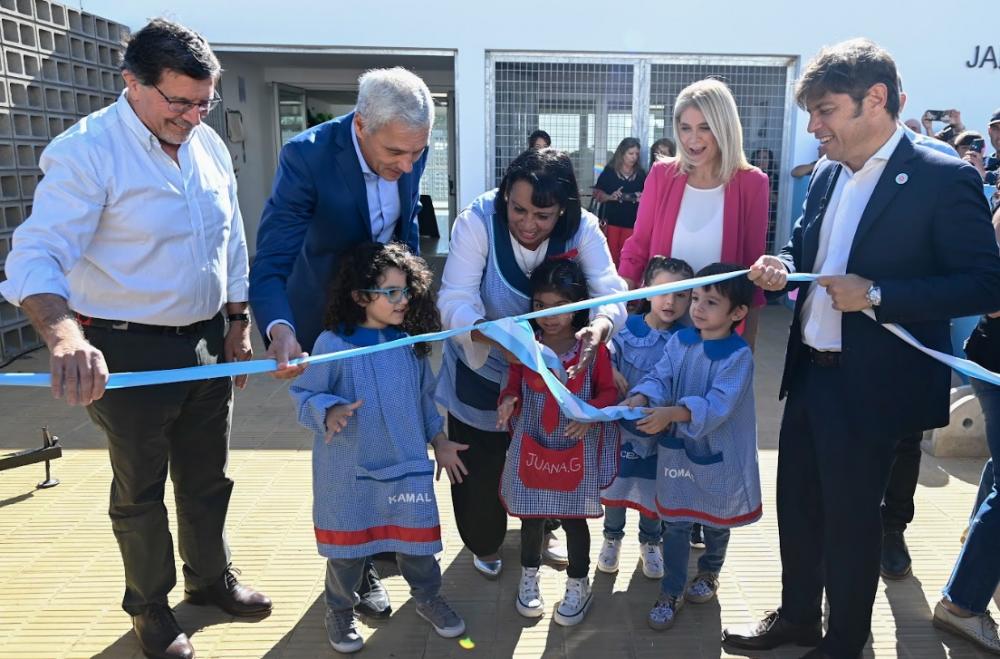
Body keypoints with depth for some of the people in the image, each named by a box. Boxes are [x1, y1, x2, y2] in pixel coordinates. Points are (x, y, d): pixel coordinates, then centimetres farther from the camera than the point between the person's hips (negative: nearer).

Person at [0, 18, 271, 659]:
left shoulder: (209, 145, 3)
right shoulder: (87, 150, -18)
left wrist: (237, 321, 12)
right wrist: (65, 337, -45)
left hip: (207, 341, 6)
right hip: (130, 353, -5)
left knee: (208, 479, 20)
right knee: (140, 491, 13)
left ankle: (211, 577, 43)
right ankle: (150, 605, 35)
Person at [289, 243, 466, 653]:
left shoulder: (409, 343, -1)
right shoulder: (332, 344, -16)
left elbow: (425, 398, 11)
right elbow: (303, 395, -8)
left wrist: (440, 443, 15)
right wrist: (329, 411, -28)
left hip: (407, 465, 3)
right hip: (349, 470, -3)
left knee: (415, 535, 14)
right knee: (348, 544, 14)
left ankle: (428, 597, 39)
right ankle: (340, 611, 37)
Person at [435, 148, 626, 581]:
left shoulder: (582, 229, -21)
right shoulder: (477, 221, -28)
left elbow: (610, 290, -30)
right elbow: (454, 300, -35)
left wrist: (600, 326, -54)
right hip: (482, 368, -2)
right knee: (479, 464, 15)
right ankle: (484, 542, 46)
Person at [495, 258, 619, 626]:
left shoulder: (594, 348, -12)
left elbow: (609, 391, -4)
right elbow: (513, 386, 1)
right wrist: (509, 401, -21)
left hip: (576, 451, -2)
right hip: (531, 448, 2)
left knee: (574, 519, 12)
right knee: (531, 516, 16)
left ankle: (579, 586, 33)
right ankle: (529, 578, 40)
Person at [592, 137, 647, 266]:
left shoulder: (641, 174, 6)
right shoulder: (609, 172, 0)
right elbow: (597, 193, 2)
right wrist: (610, 197, -15)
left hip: (633, 222, 2)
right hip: (612, 220, -1)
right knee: (611, 256, 2)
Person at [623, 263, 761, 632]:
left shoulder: (739, 355, -20)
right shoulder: (680, 341, -4)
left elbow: (718, 404, -30)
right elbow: (660, 378, -9)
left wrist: (673, 413, -43)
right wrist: (640, 397, -32)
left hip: (718, 455, -3)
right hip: (677, 449, 3)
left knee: (716, 521, 20)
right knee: (675, 523, 10)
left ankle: (709, 573, 47)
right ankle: (672, 591, 25)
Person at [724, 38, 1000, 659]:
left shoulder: (944, 178, -14)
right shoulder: (827, 175, 7)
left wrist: (875, 295, -23)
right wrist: (782, 266, -6)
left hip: (870, 386, -7)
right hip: (809, 372, 7)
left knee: (851, 516, 8)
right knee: (796, 502, 18)